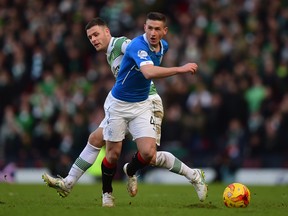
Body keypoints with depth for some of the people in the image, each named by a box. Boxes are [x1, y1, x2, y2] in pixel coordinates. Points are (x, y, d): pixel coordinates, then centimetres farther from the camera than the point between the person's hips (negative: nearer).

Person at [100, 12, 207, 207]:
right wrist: (181, 69, -48)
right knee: (113, 154, 2)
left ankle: (131, 171, 23)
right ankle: (107, 193, 28)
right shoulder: (138, 46, -27)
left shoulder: (163, 46, -2)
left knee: (148, 152, -11)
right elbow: (149, 72, -46)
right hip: (118, 104, -5)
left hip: (142, 105, 5)